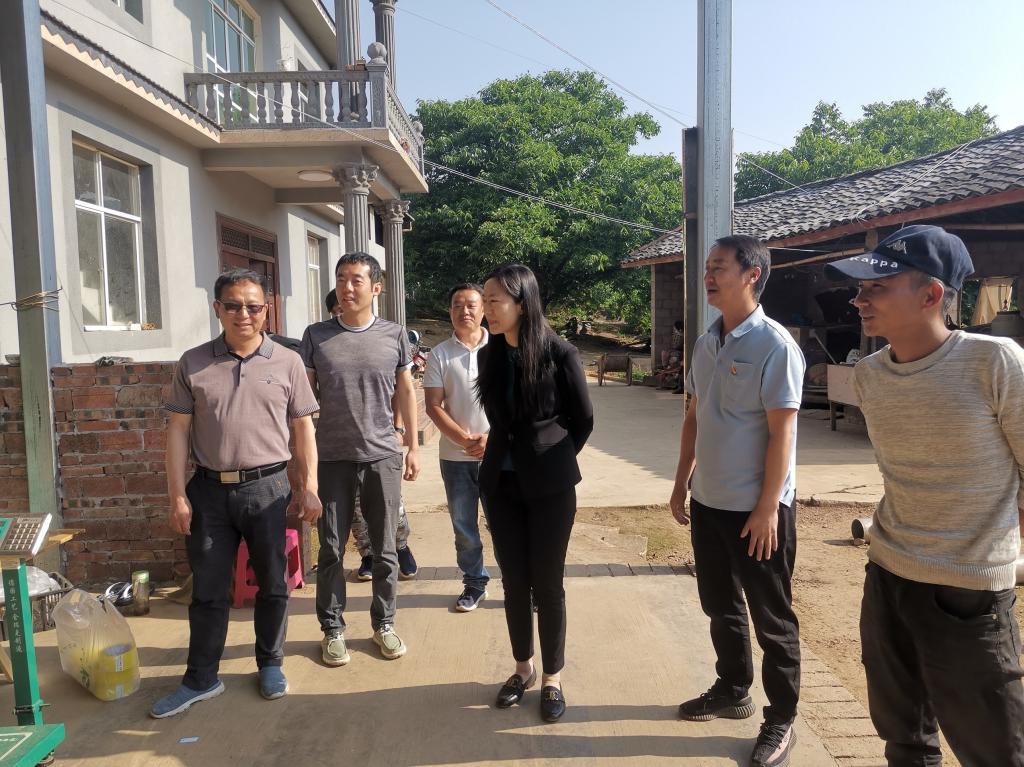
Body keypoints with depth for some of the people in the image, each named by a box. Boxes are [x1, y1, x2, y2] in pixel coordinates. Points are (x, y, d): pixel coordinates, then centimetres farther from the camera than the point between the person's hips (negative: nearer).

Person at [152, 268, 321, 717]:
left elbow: (303, 428, 3)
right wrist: (177, 495, -1)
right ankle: (201, 679, 26)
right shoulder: (193, 364, 3)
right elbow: (178, 430, 3)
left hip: (267, 488, -1)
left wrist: (308, 488, -1)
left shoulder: (287, 363, 1)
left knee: (272, 584, 11)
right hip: (210, 490, 1)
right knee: (208, 589, 11)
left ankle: (270, 664, 31)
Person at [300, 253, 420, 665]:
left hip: (383, 456, 0)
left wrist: (413, 446, 4)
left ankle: (384, 624, 27)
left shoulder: (394, 335, 1)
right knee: (331, 549, 8)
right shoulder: (316, 335, 1)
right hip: (332, 458, 0)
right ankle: (332, 629, 24)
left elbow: (406, 391, 7)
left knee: (385, 549, 10)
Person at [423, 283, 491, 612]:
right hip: (455, 456, 2)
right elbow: (433, 405, -2)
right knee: (464, 526, 11)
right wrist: (464, 439, -13)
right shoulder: (440, 354, 2)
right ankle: (474, 583, 28)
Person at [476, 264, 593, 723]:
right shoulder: (490, 356, 2)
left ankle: (552, 679, 23)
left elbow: (583, 419, -1)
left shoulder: (559, 353, -12)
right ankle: (523, 667, 32)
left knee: (546, 583, 5)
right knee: (513, 581, 12)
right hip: (501, 483, 4)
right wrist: (509, 456, 9)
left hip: (549, 486, -4)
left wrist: (552, 460, 7)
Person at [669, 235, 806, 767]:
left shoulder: (774, 345, -15)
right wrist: (681, 484, 12)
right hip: (709, 502, 7)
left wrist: (766, 509, -17)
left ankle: (781, 720, 26)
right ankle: (732, 691, 40)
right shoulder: (706, 343, 6)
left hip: (757, 508, -7)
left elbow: (781, 434, -17)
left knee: (771, 619, 9)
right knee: (720, 607, 20)